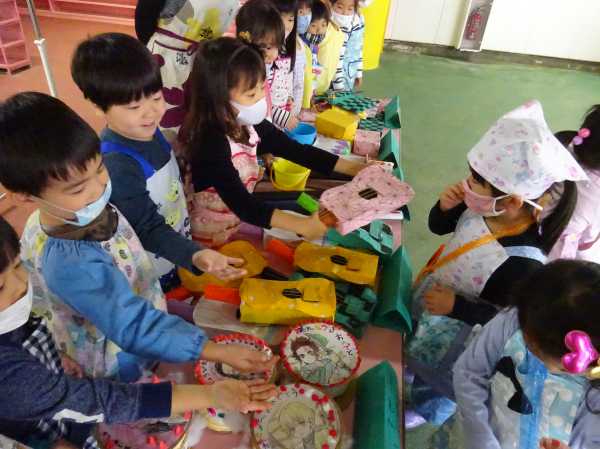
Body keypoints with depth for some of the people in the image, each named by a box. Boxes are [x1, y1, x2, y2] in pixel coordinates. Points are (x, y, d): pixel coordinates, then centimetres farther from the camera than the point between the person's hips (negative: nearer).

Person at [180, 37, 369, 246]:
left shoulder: (250, 124, -5)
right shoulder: (211, 142, -27)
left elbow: (295, 150, -1)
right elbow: (241, 204, -34)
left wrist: (354, 168, -6)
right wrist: (301, 225, -41)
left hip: (243, 220, 7)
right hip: (215, 235, -7)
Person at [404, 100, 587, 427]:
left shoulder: (523, 263, -39)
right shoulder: (482, 209, -21)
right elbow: (438, 227, -4)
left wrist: (457, 307, -28)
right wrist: (446, 205, -24)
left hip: (453, 337, -5)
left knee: (433, 380, 28)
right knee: (413, 353, 35)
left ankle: (425, 413, 62)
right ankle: (407, 376, 69)